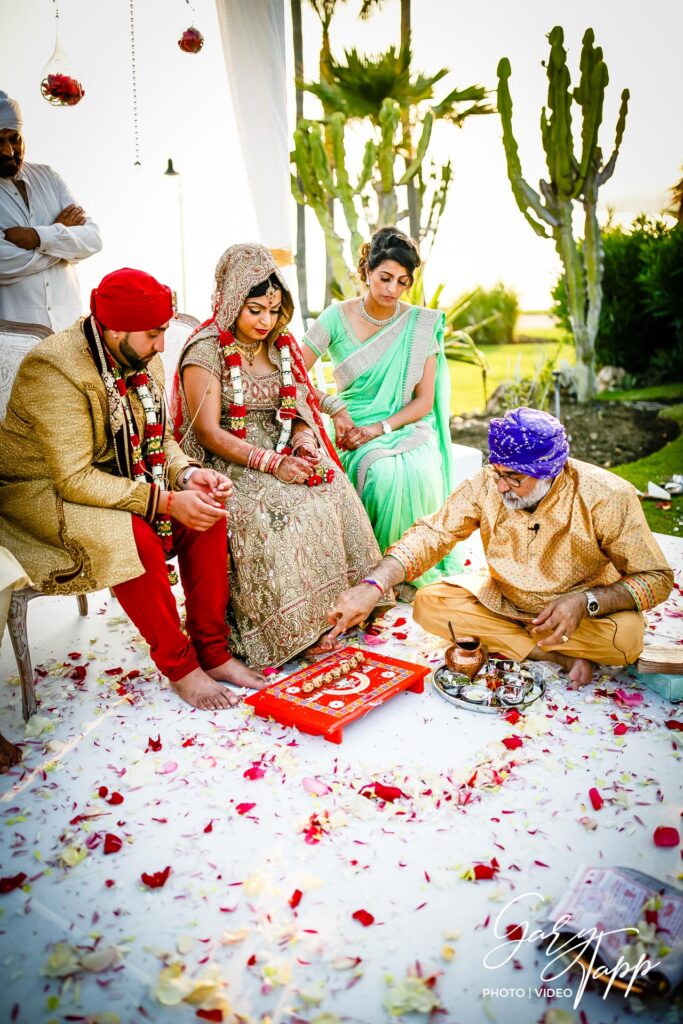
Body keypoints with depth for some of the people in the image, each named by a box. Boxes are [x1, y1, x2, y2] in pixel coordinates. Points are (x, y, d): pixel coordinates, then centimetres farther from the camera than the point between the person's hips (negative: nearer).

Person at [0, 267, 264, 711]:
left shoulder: (144, 360, -3)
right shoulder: (55, 370, -26)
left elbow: (160, 438, 5)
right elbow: (74, 479, -30)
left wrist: (189, 474, -17)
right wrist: (166, 501, -33)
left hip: (118, 479, 7)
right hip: (42, 491, -7)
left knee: (209, 516, -15)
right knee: (137, 539, -33)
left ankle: (213, 652, -6)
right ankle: (180, 666, -13)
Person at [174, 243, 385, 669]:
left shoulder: (281, 345, 11)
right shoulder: (206, 352, -8)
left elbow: (298, 409, 15)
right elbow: (209, 433, -14)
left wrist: (304, 439, -10)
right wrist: (273, 463, -23)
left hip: (284, 453, 6)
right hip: (230, 465, -5)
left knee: (335, 495, -21)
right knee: (284, 511, -31)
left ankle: (330, 610, -11)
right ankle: (296, 629, -17)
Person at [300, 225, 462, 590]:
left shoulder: (421, 324, 3)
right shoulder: (337, 317, 0)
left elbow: (424, 401, 0)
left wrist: (380, 428, -15)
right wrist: (333, 406, -16)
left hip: (407, 426, 1)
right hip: (354, 431, -1)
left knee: (420, 473, -32)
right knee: (385, 474, -34)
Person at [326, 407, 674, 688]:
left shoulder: (607, 497, -23)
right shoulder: (486, 485, -18)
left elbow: (656, 578, -17)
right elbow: (431, 534, -19)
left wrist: (586, 602, -35)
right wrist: (372, 586, -34)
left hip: (588, 612, -3)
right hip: (502, 600, 3)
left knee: (626, 636, -33)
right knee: (428, 604, -19)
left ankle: (500, 641, -11)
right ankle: (561, 657, -14)